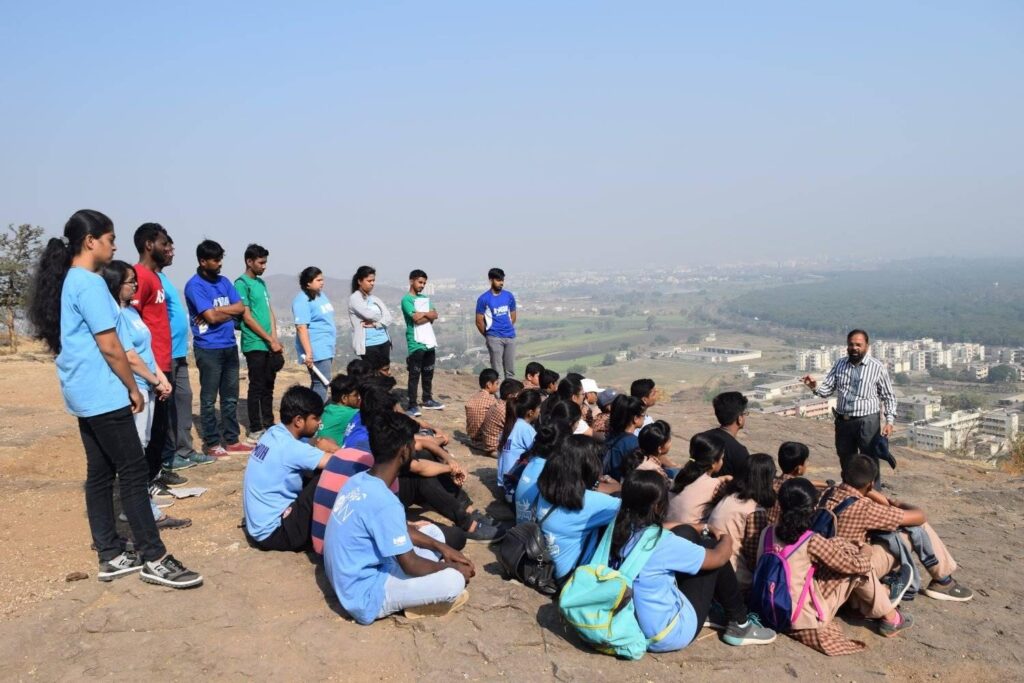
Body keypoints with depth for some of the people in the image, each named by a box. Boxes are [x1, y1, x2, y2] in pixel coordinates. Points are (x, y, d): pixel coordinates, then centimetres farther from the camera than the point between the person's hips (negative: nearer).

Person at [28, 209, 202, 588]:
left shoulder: (67, 281, 14)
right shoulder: (90, 283, -16)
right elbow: (110, 347, -18)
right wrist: (133, 388, -6)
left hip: (83, 394, 10)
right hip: (103, 394, -10)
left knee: (100, 474, 11)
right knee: (133, 473, -6)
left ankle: (111, 557, 16)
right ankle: (154, 559, -2)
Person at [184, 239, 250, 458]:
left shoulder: (224, 281, 12)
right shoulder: (194, 286, -10)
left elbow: (241, 308, 3)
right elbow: (212, 317, -17)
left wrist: (216, 310, -10)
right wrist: (230, 312, -1)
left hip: (230, 346, 7)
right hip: (208, 349, -7)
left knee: (230, 397, 12)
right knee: (209, 399, 2)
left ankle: (231, 440, 20)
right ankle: (211, 443, 9)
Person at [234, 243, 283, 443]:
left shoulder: (261, 282, 15)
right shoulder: (242, 283, -10)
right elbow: (247, 317, -14)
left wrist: (275, 337, 0)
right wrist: (270, 340, -13)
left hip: (268, 344, 8)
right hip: (254, 345, -7)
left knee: (268, 387, 12)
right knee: (256, 388, -2)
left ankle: (269, 426, 21)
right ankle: (255, 431, 6)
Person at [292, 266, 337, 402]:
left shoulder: (321, 295, 15)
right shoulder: (302, 301, -14)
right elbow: (301, 328, -21)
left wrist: (331, 346, 24)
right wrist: (308, 353, -26)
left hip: (327, 348, 9)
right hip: (316, 350, -9)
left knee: (319, 383, 12)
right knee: (321, 383, -11)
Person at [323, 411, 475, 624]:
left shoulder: (359, 481, 0)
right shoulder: (384, 502, -28)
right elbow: (411, 565, -20)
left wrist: (441, 547, 8)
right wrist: (452, 568, -4)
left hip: (352, 577, 10)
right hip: (365, 597, -9)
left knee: (433, 532, 14)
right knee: (454, 581, -22)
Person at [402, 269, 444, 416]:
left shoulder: (426, 298, 16)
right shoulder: (406, 299, -7)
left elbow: (435, 315, 4)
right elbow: (415, 318, -19)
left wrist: (421, 315, -10)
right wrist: (427, 313, -3)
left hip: (429, 342, 7)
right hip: (416, 343, -7)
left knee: (428, 374, 16)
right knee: (414, 375, -4)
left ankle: (428, 400, 27)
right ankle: (413, 405, -1)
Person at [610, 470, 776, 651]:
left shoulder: (619, 529, -7)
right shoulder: (662, 543, -27)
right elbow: (718, 557, -12)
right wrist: (726, 539, 11)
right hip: (665, 636, -7)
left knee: (686, 534, 11)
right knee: (715, 558, 2)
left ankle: (715, 606, 31)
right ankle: (739, 625, 21)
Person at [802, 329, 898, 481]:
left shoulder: (877, 367, -5)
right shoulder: (840, 364, 6)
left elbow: (889, 396, -1)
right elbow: (827, 389, 3)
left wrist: (890, 421, -11)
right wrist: (815, 387, -20)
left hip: (867, 422, -4)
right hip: (843, 422, 4)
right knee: (846, 465, 17)